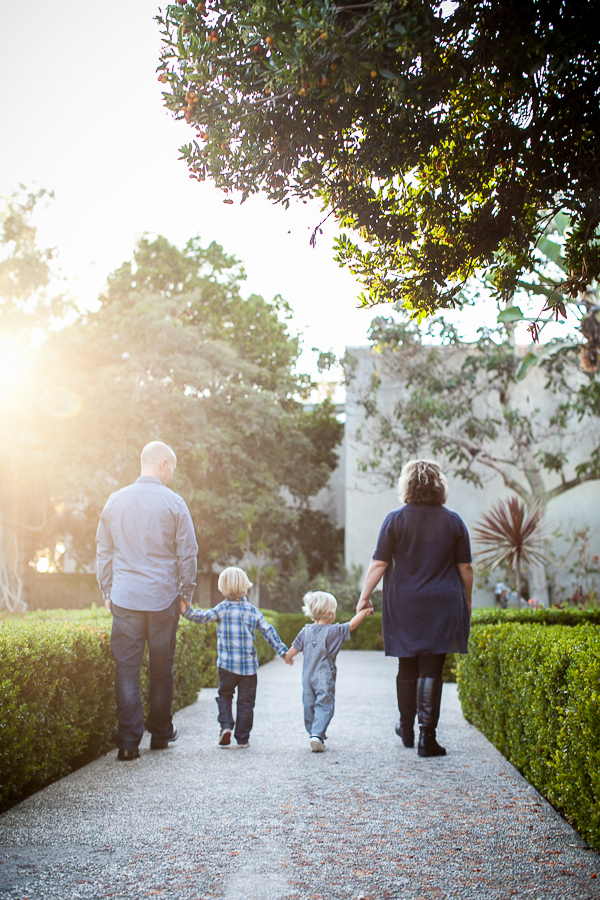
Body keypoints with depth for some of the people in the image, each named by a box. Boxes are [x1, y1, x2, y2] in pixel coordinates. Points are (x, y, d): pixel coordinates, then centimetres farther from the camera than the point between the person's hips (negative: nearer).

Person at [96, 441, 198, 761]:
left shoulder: (116, 501, 6)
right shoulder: (174, 503, -4)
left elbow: (103, 551, 11)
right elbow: (188, 553, 0)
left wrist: (107, 591, 20)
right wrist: (186, 591, 12)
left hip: (125, 599, 1)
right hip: (163, 598, -1)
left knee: (127, 667, 1)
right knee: (162, 668, 11)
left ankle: (129, 740, -5)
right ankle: (161, 733, 23)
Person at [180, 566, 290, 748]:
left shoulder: (222, 608, -3)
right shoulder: (253, 610, 5)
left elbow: (203, 616, -18)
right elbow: (268, 632, 6)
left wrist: (187, 611, -21)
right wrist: (282, 650, 10)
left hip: (226, 664, -1)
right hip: (249, 665, 1)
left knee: (225, 696, 17)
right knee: (246, 701, 9)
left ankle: (226, 725, -3)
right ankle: (243, 738, 9)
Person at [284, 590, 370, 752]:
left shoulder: (306, 631, 4)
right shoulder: (334, 631, -9)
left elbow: (294, 649, 12)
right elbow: (352, 624, -7)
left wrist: (288, 657, 34)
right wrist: (364, 611, 7)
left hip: (307, 677, 5)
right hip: (325, 679, -4)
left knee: (309, 707, 14)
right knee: (324, 706, -5)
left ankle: (313, 733, 22)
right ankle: (317, 735, -20)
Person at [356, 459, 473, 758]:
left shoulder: (395, 520, -3)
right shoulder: (453, 521, 1)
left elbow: (379, 564, -4)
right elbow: (465, 568, 4)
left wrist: (364, 597, 6)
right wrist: (467, 600, 17)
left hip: (403, 606, 0)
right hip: (442, 606, 0)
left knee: (407, 668, 14)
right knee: (431, 669, -1)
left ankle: (406, 729, 28)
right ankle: (427, 736, -5)